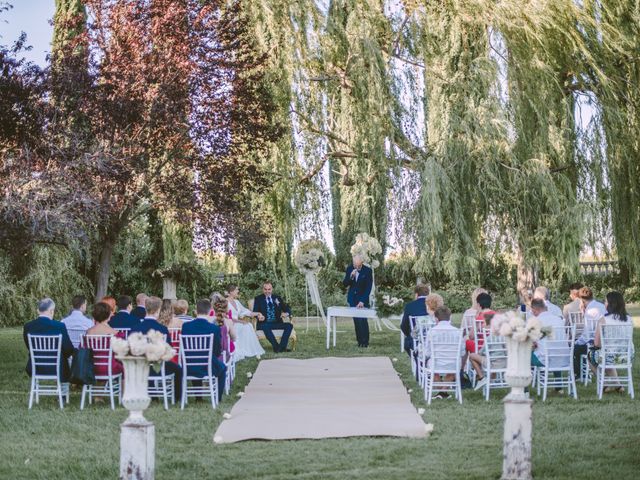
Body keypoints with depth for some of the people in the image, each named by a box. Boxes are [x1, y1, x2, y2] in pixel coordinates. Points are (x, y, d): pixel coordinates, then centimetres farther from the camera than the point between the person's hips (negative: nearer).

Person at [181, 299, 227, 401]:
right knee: (222, 367, 31)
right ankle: (217, 397, 31)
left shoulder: (186, 326, -9)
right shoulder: (215, 328, -16)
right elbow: (218, 352, -7)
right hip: (209, 368, -3)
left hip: (189, 369, 3)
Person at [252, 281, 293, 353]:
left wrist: (286, 313, -16)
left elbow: (287, 309, 10)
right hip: (264, 323, -3)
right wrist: (259, 315, -25)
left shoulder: (278, 298, 16)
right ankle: (276, 347, -30)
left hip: (277, 323, 3)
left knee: (289, 325, -24)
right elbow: (255, 311, -1)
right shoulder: (258, 299, 10)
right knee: (265, 327, -38)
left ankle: (282, 346, -26)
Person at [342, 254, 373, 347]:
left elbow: (368, 287, -13)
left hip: (363, 299, -4)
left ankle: (365, 342, -8)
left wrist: (362, 301, -21)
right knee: (356, 320, 4)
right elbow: (345, 284, -2)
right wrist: (351, 276, -22)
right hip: (352, 298, 4)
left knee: (363, 320, -13)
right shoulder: (349, 269, -2)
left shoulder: (368, 271, -13)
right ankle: (359, 341, 9)